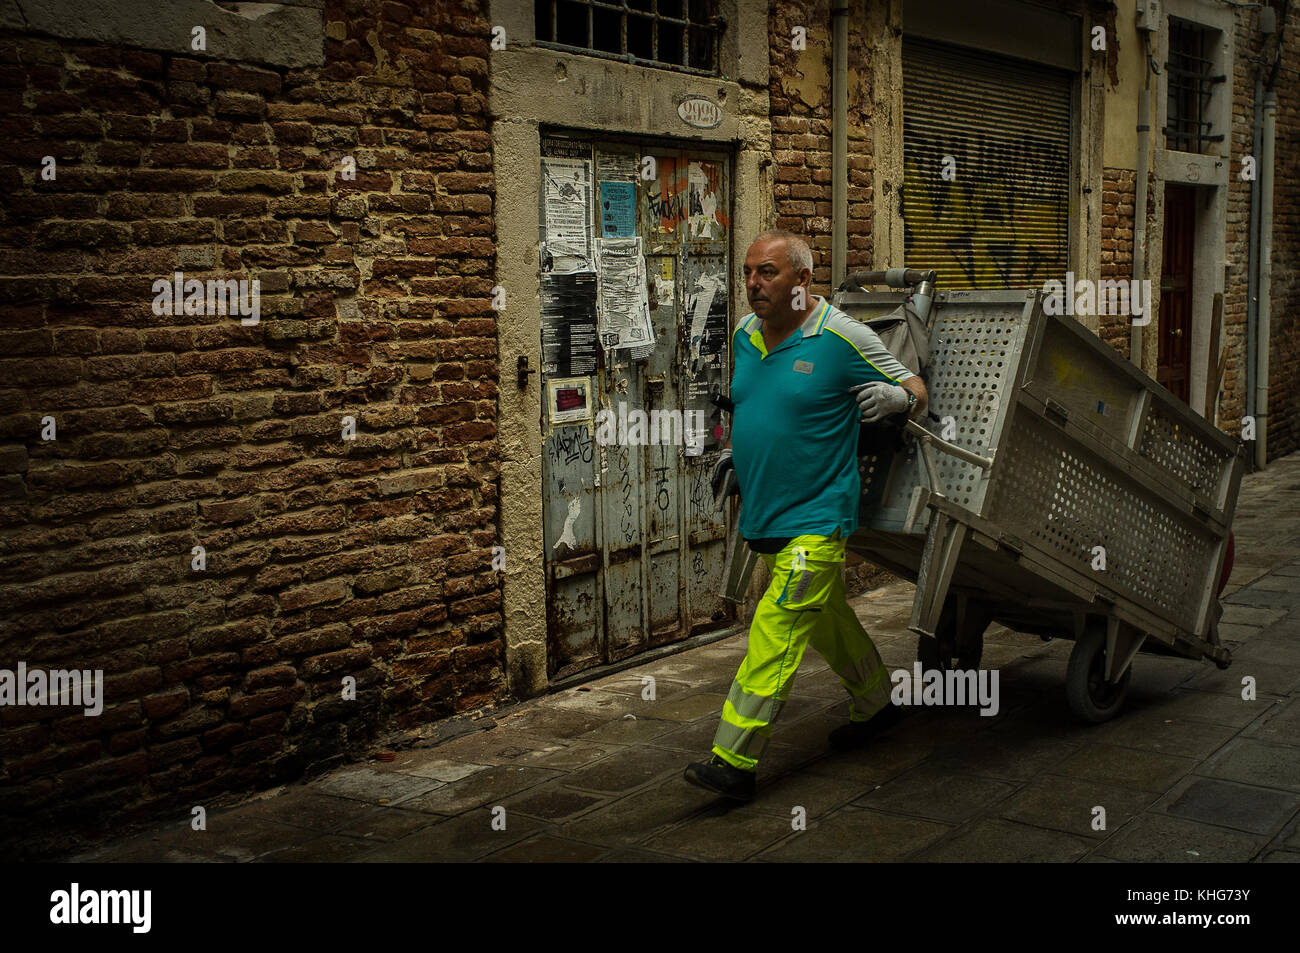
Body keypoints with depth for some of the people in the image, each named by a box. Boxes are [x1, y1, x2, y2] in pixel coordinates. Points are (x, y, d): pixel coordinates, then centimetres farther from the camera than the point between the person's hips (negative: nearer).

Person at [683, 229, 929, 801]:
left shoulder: (842, 338, -13)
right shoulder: (745, 336, 7)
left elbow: (915, 392, -3)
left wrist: (897, 397, -26)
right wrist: (734, 451, 12)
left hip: (815, 520, -8)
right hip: (764, 517, 8)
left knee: (776, 632, -12)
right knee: (827, 621, 22)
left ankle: (734, 762, -11)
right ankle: (876, 705, 43)